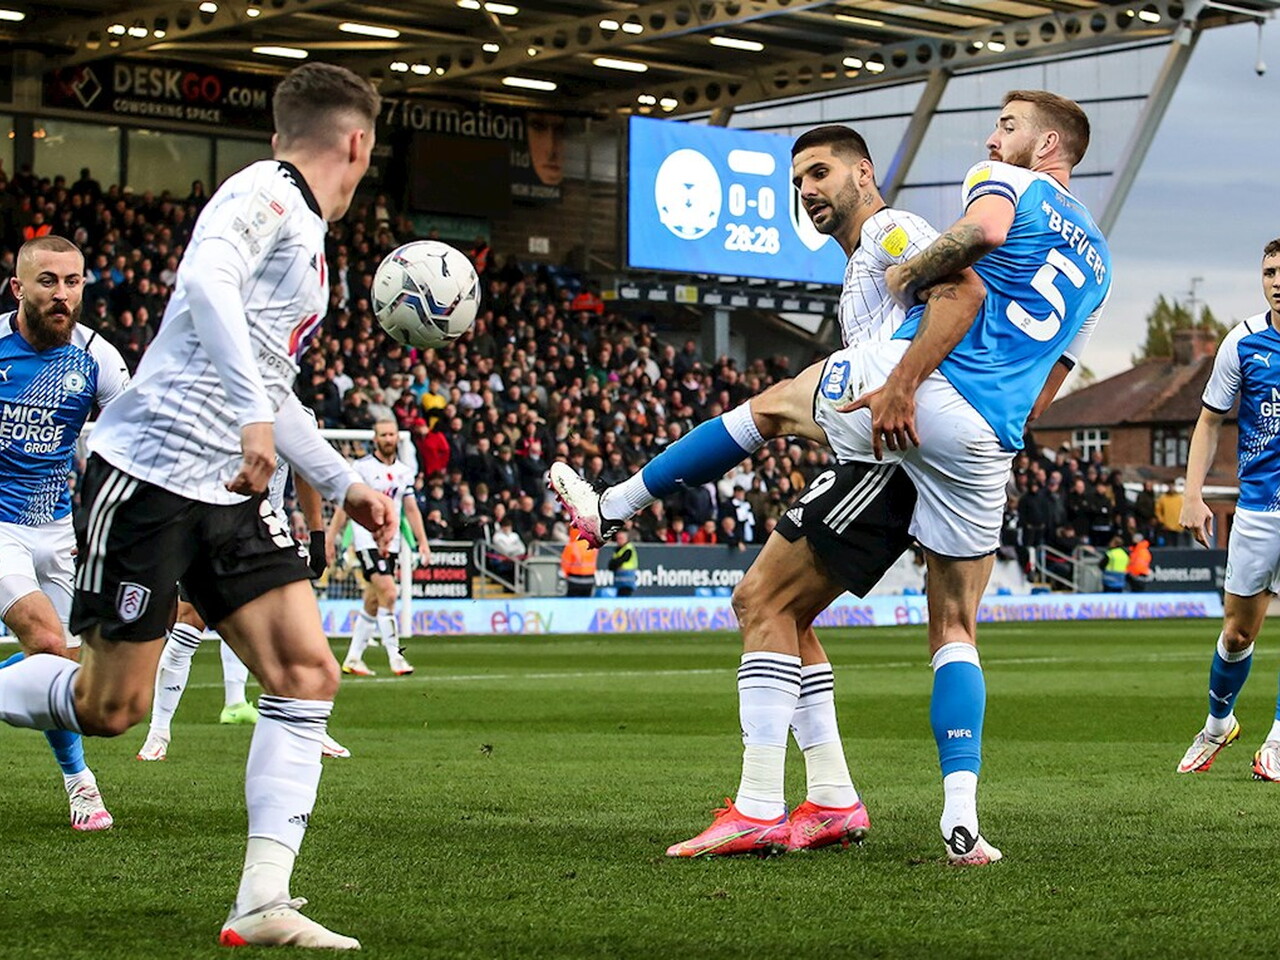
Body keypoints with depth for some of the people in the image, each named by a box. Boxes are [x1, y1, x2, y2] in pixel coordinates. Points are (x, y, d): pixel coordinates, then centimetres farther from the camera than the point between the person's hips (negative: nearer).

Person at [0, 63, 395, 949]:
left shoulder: (306, 240, 21)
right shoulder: (263, 194, -7)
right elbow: (205, 279, -29)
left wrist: (344, 484, 33)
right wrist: (253, 412, -36)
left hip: (233, 494, 9)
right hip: (152, 470, -9)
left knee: (307, 673, -6)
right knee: (112, 706, -5)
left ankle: (262, 904, -6)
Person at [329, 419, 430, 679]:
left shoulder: (405, 471, 12)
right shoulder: (361, 467, -5)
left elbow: (412, 509, 16)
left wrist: (423, 542, 8)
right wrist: (330, 540, -7)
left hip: (392, 542, 6)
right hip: (367, 538, -6)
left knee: (373, 602, 7)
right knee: (388, 592, -19)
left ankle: (353, 659, 15)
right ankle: (395, 656, -18)